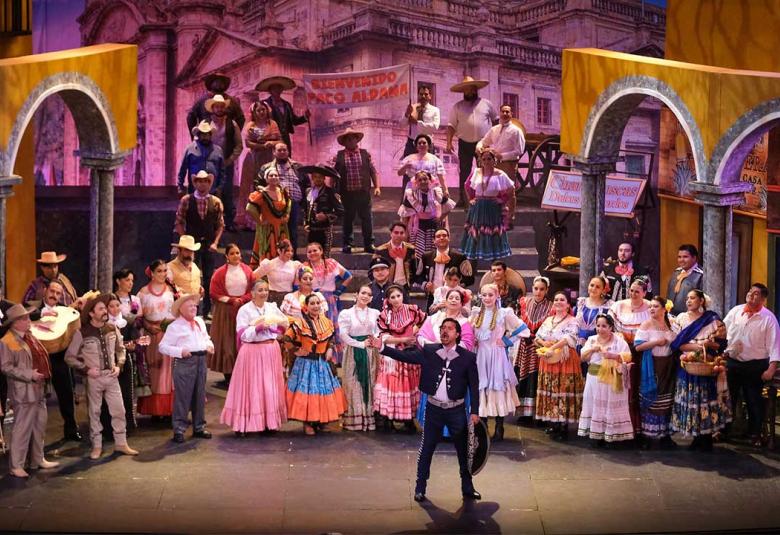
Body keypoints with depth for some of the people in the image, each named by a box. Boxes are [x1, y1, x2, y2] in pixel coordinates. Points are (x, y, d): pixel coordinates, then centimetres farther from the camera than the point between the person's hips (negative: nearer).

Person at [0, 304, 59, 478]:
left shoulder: (30, 336, 13)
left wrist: (44, 375, 12)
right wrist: (29, 375, -21)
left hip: (38, 389, 8)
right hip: (23, 392, -8)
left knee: (39, 427, 14)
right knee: (22, 429, -4)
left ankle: (38, 459, 26)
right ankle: (15, 465, 5)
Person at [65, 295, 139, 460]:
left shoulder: (112, 329, 1)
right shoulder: (82, 333, -11)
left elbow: (120, 349, 16)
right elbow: (69, 357, -6)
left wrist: (118, 365, 2)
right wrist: (86, 369, -12)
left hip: (111, 376, 4)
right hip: (94, 378, -3)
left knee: (119, 410, 5)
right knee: (95, 412, 6)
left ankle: (121, 443, 17)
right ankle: (97, 446, 17)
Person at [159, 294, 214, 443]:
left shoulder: (200, 322, 15)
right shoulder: (174, 326, -6)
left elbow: (206, 338, 28)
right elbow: (163, 346, -7)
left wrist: (210, 345, 6)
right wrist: (180, 351, -19)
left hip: (201, 359, 7)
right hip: (185, 362, -7)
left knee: (200, 396, 12)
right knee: (182, 397, -5)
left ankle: (199, 427, 23)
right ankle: (179, 430, 2)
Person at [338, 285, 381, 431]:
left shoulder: (375, 313, 8)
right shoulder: (346, 313, 0)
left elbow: (378, 332, 5)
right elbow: (343, 335, -8)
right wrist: (361, 344, -11)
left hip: (370, 353, 2)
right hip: (353, 352, -2)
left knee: (370, 384, 3)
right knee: (354, 385, 0)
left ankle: (369, 418, 7)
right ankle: (354, 420, 3)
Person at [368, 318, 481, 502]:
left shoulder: (468, 357, -4)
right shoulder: (429, 351, -1)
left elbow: (474, 386, -2)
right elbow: (405, 356, -6)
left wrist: (475, 412, -5)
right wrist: (382, 347, -18)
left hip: (456, 410, 0)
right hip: (434, 409, 1)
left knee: (464, 451, 10)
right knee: (426, 449, 6)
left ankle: (467, 488, 25)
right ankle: (420, 488, 17)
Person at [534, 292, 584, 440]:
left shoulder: (571, 321, -4)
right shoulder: (548, 320, 15)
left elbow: (568, 338, -19)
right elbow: (537, 337, 14)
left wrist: (553, 348, -28)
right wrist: (543, 343, -8)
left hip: (564, 361, -6)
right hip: (547, 361, 6)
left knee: (563, 391, -7)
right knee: (550, 390, 7)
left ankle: (564, 426, -4)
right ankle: (553, 423, 16)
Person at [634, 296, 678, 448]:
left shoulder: (670, 324, 9)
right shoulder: (646, 324, -4)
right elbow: (638, 346, -11)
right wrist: (657, 342, -16)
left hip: (667, 366, 4)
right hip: (651, 366, -4)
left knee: (666, 401, 6)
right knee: (651, 400, -1)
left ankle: (664, 435, 14)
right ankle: (647, 435, 6)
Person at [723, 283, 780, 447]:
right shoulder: (735, 311, 0)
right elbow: (722, 331, 6)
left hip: (755, 366, -3)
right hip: (732, 362, 3)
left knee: (754, 401, 7)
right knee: (728, 398, 13)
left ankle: (754, 434, 23)